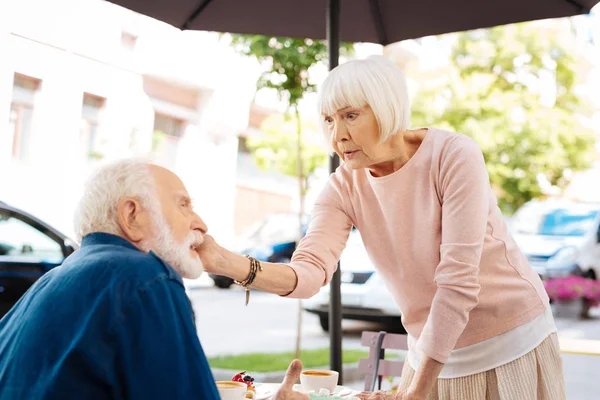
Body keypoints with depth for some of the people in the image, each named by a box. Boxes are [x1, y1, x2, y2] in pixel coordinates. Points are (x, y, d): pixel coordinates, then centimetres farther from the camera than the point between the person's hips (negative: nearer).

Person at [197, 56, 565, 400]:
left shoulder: (454, 156, -21)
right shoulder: (344, 187, -7)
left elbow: (458, 281, -24)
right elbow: (308, 273, -20)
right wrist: (225, 262, -38)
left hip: (513, 344, -3)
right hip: (435, 351, 4)